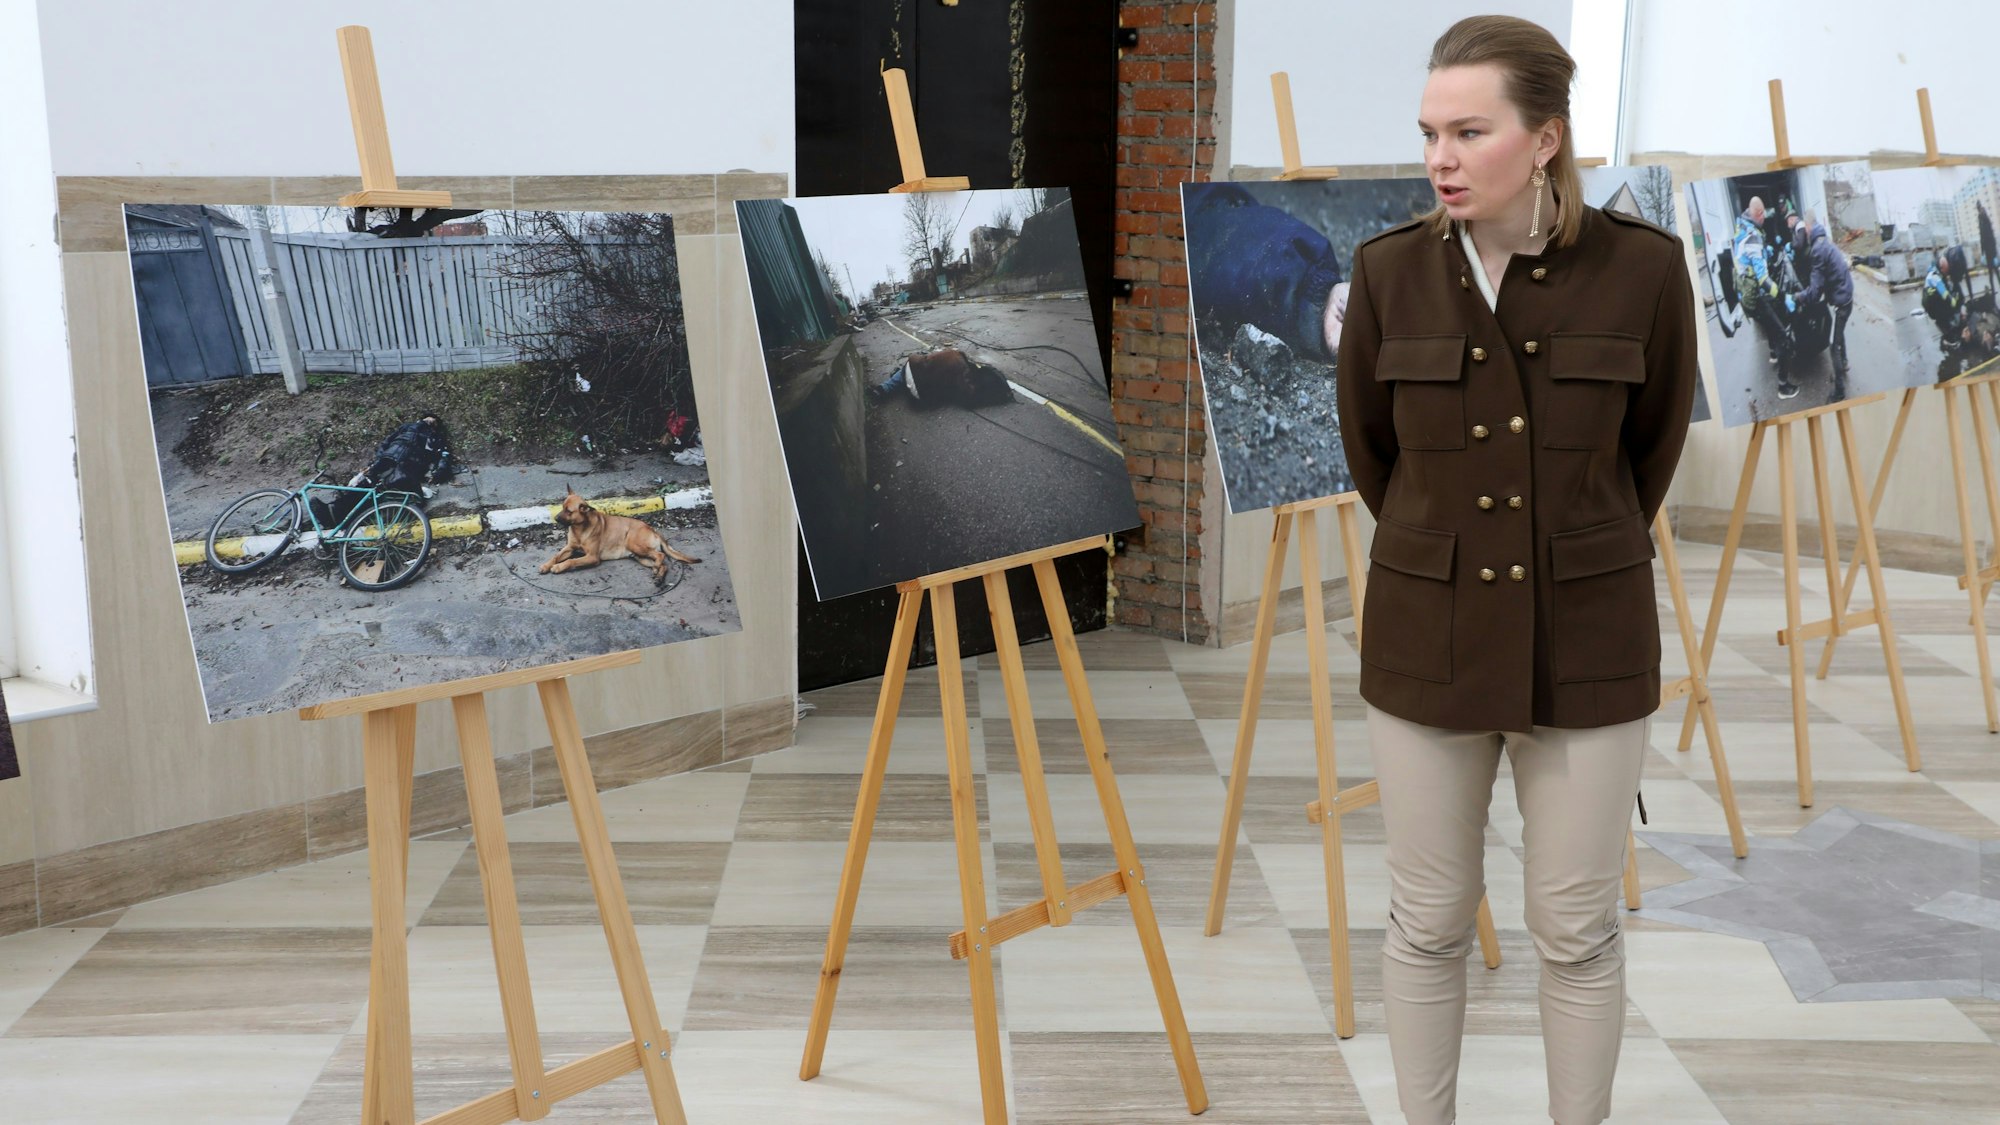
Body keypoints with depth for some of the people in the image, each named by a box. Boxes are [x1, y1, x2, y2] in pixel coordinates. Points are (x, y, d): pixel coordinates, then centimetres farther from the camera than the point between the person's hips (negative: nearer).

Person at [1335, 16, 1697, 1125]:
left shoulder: (1642, 267, -11)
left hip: (1585, 637, -1)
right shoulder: (1389, 269, -8)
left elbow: (1654, 445, 5)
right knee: (1428, 923, 11)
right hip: (1428, 630, 1)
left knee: (1577, 929, 10)